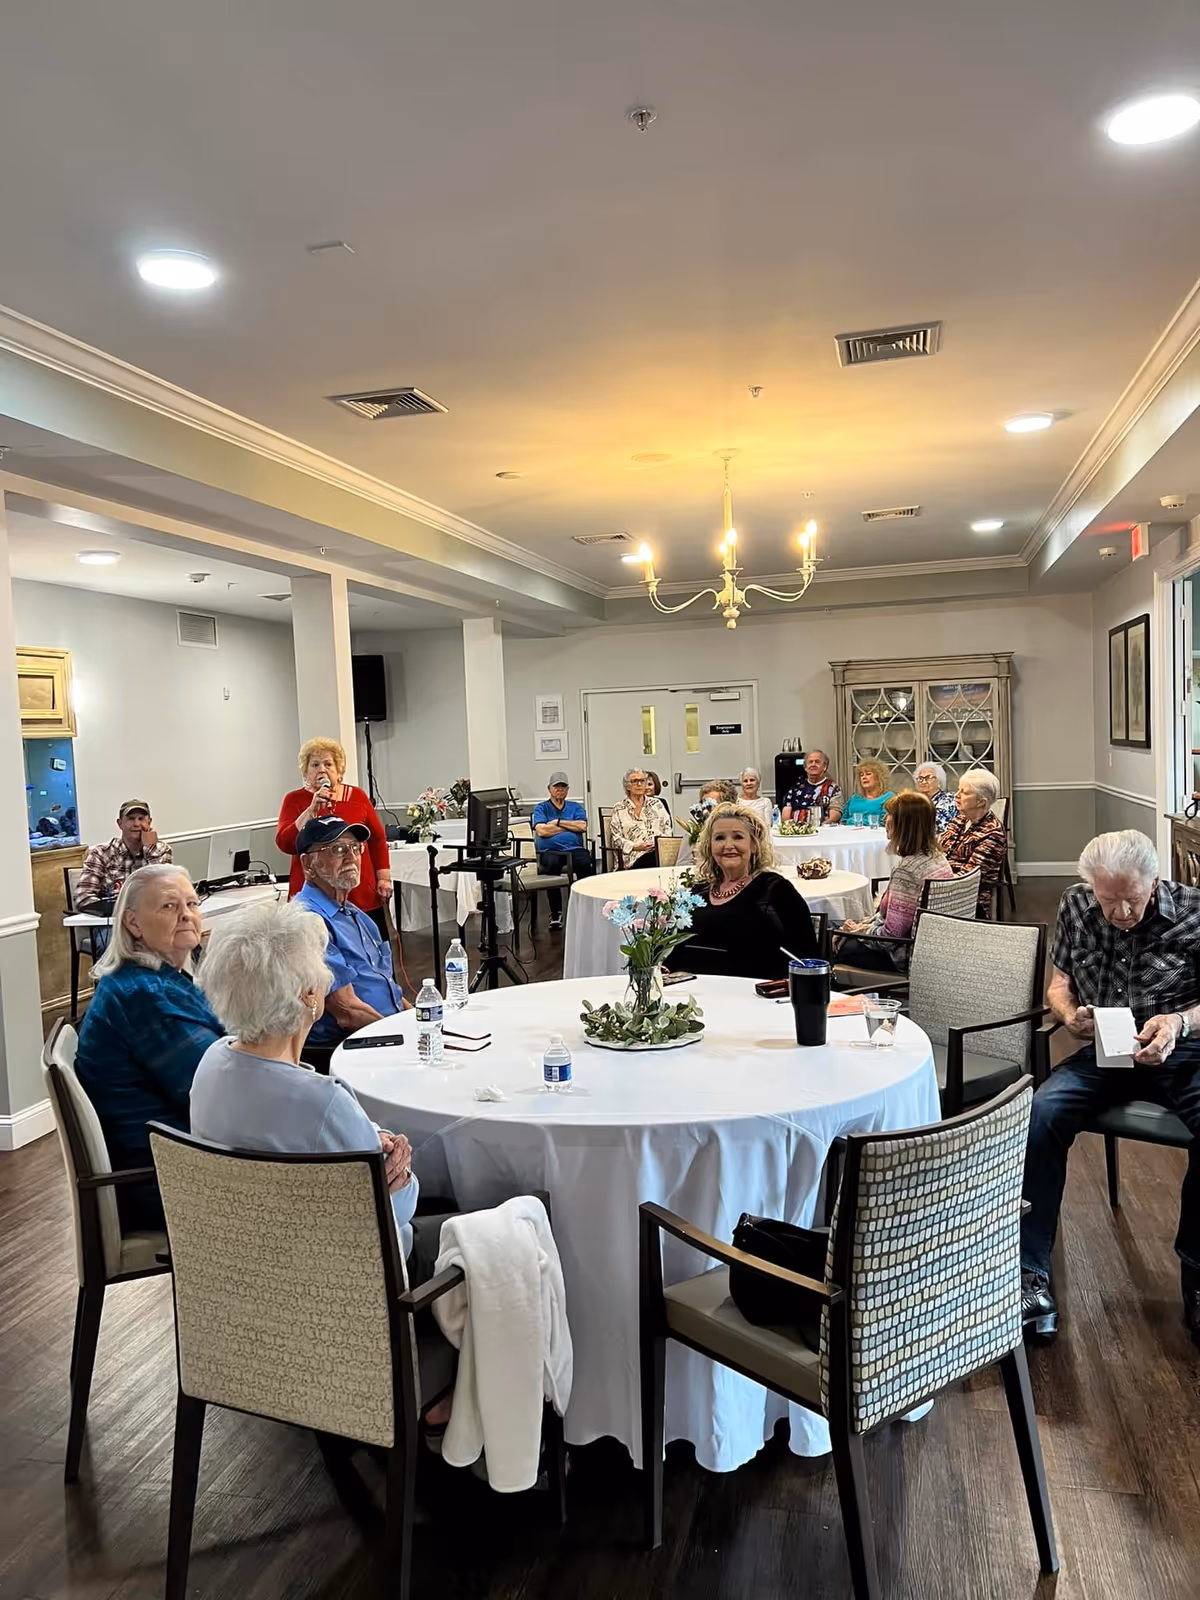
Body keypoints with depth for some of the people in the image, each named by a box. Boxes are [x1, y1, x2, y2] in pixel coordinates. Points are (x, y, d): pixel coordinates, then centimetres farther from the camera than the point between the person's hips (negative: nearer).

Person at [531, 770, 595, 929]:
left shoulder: (576, 807, 23)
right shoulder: (541, 808, 17)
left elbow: (582, 826, 4)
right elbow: (542, 831, -2)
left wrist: (558, 822, 3)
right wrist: (571, 826, 4)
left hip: (575, 848, 2)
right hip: (550, 850, -2)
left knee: (585, 863, -33)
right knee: (552, 864, -37)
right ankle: (555, 914, -28)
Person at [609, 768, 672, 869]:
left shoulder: (656, 804, 19)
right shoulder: (619, 809, 11)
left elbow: (667, 828, 16)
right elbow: (615, 839, 5)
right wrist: (635, 847, -10)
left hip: (659, 850, 3)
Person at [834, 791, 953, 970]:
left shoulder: (906, 868, -27)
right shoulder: (937, 857, 2)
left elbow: (891, 934, -25)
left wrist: (861, 931, -6)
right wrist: (866, 924, 12)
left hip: (909, 956, -9)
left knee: (845, 945, 9)